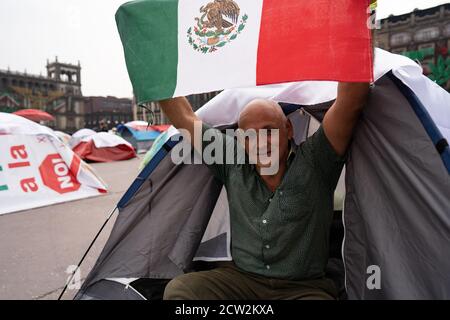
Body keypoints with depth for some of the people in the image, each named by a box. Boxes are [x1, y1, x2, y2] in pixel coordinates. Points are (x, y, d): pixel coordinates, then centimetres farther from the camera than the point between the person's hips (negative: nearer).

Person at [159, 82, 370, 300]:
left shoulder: (313, 163, -8)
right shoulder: (232, 166, 0)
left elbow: (350, 102, -20)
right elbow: (184, 118, 2)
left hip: (303, 287, -2)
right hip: (240, 279, 3)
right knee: (178, 289, -19)